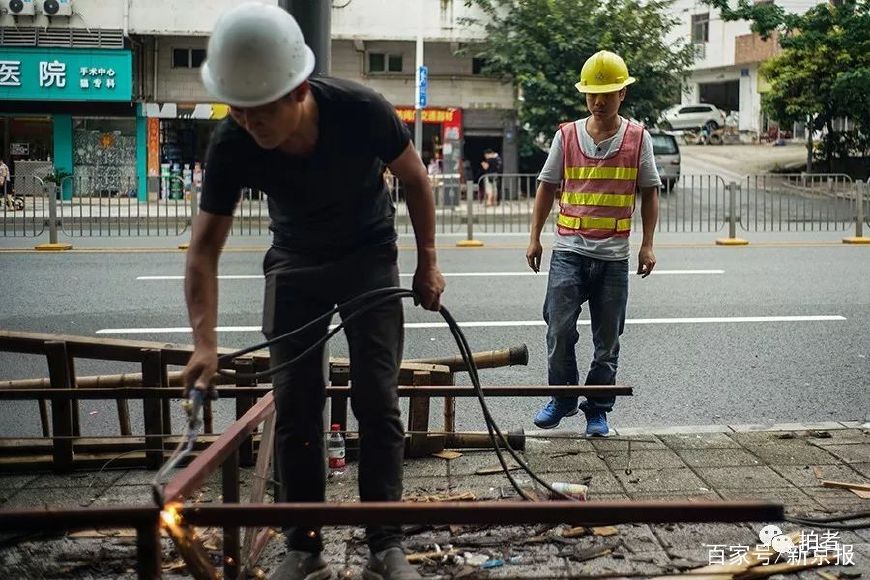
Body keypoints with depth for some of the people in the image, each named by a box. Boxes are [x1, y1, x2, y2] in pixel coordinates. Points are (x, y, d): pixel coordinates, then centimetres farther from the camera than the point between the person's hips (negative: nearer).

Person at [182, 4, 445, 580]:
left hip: (369, 256, -1)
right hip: (294, 263, 2)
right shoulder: (231, 144, -27)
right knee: (294, 405, -1)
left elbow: (416, 180, -10)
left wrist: (428, 262, -6)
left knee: (377, 399, -6)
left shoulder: (362, 111, -31)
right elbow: (205, 246, -22)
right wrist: (205, 341, -33)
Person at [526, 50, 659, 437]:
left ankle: (598, 409, 18)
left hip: (614, 256, 0)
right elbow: (547, 186, 10)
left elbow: (649, 192, 7)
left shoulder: (637, 138, 3)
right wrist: (534, 237, 6)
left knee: (608, 339, 6)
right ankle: (562, 398, 15)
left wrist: (647, 245, 0)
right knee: (559, 329, -5)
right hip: (569, 250, 0)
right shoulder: (567, 136, 4)